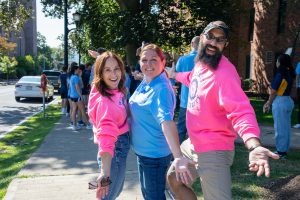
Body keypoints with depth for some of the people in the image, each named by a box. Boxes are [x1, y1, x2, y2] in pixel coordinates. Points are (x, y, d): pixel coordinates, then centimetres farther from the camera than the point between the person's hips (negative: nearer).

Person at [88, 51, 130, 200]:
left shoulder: (117, 91, -3)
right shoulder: (105, 102, -29)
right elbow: (106, 139, -39)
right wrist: (105, 173, -46)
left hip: (120, 149, 9)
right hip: (114, 153, -9)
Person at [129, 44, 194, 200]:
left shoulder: (162, 89, -26)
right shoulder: (144, 83, 0)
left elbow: (166, 121, -43)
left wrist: (178, 157, -52)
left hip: (155, 154, -8)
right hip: (142, 151, 9)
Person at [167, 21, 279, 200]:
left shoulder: (225, 73, -25)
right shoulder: (201, 62, 3)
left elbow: (241, 111, -36)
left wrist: (254, 145, -53)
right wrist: (173, 75, 44)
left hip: (213, 151, -9)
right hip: (193, 144, 9)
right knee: (174, 179, 25)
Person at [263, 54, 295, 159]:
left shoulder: (280, 74, -16)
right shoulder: (290, 73, 9)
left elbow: (273, 91, -13)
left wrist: (268, 104, 0)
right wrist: (269, 102, 17)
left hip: (280, 102, -9)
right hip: (288, 100, 9)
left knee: (280, 128, 0)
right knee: (286, 127, 14)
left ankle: (281, 152, 7)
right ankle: (284, 150, 23)